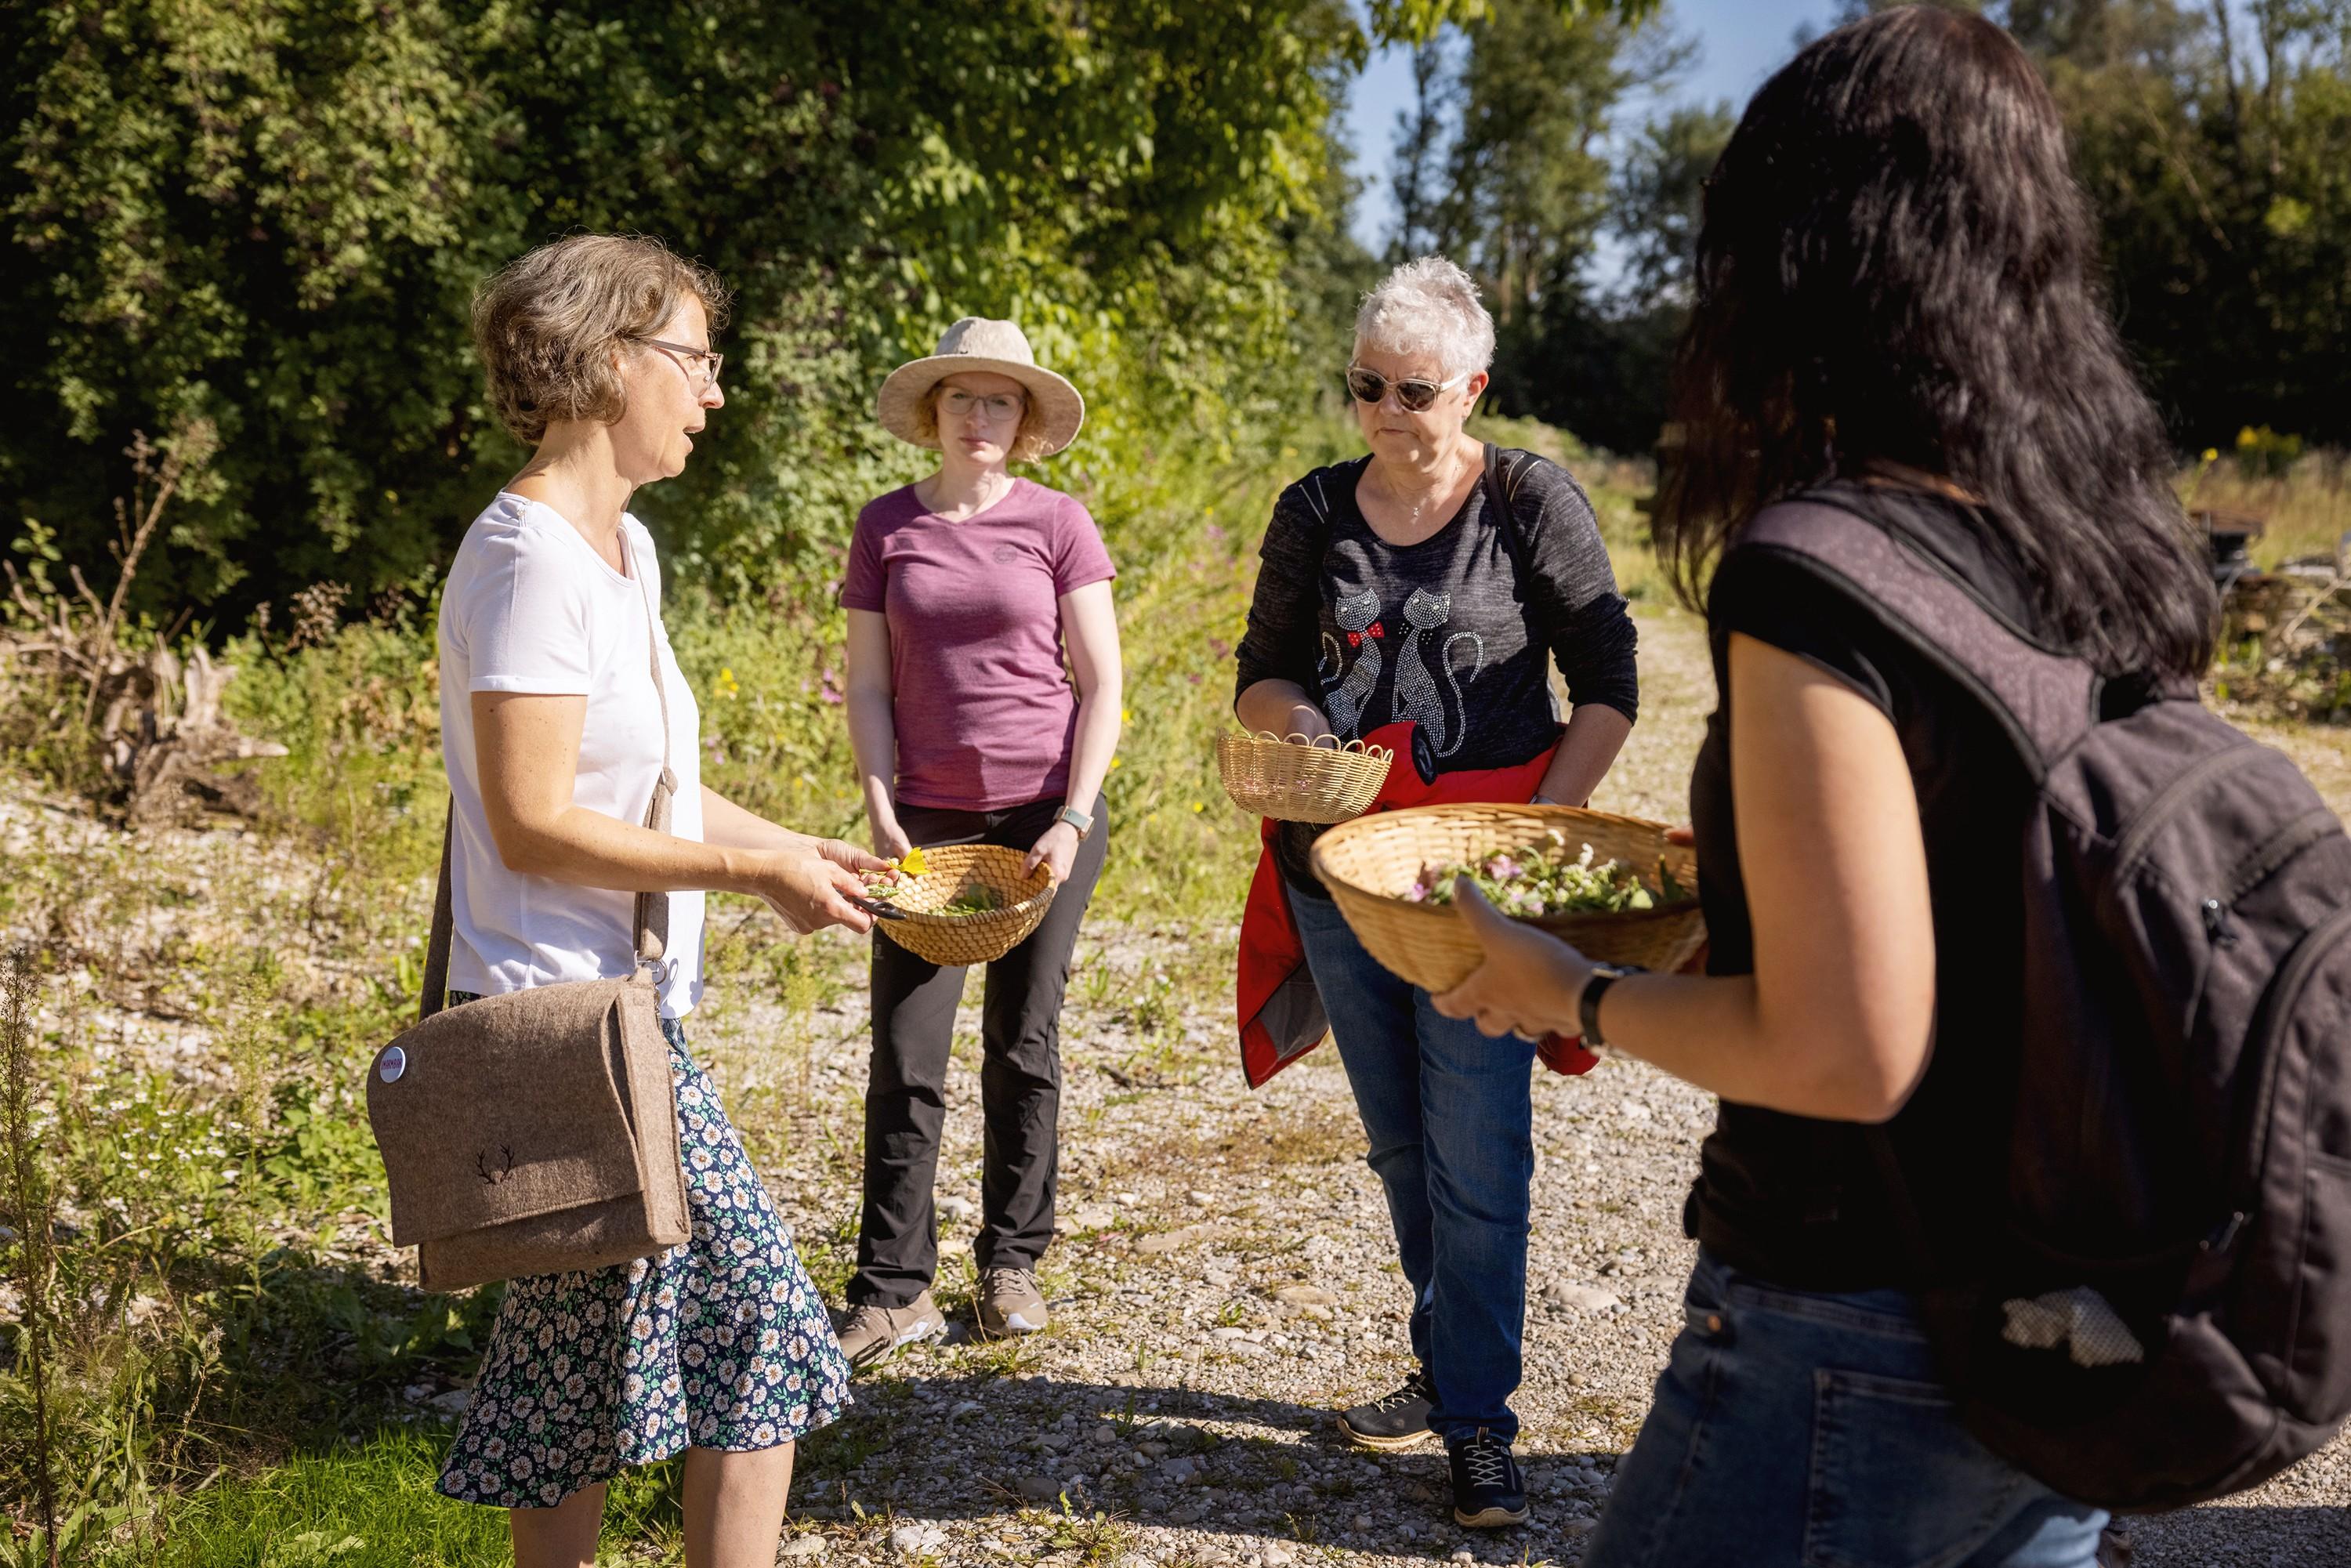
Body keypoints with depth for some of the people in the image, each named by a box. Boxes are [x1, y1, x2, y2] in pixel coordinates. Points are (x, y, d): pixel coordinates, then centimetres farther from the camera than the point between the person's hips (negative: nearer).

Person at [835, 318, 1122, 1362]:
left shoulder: (1057, 523, 0)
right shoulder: (886, 528, 4)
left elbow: (1101, 686, -1)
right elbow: (868, 689, 4)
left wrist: (1073, 819, -10)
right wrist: (882, 815, -6)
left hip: (1046, 815, -1)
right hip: (927, 822, 1)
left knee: (1023, 1045, 7)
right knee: (905, 1059, -2)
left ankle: (1012, 1260, 22)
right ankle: (893, 1289, 7)